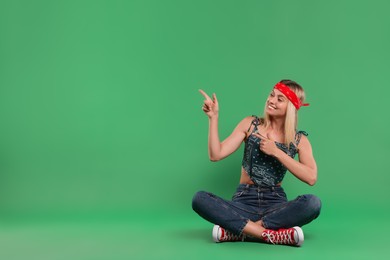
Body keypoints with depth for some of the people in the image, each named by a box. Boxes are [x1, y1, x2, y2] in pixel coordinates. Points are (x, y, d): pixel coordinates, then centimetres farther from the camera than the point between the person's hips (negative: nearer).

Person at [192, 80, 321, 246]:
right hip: (244, 200, 0)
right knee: (199, 199, -28)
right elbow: (216, 155, -2)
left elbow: (311, 178, -12)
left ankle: (237, 231, -27)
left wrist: (276, 152, -12)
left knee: (313, 203, -32)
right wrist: (213, 118, -10)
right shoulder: (250, 124, 6)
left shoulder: (299, 140, 5)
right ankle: (272, 235, -32)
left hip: (276, 202, 0)